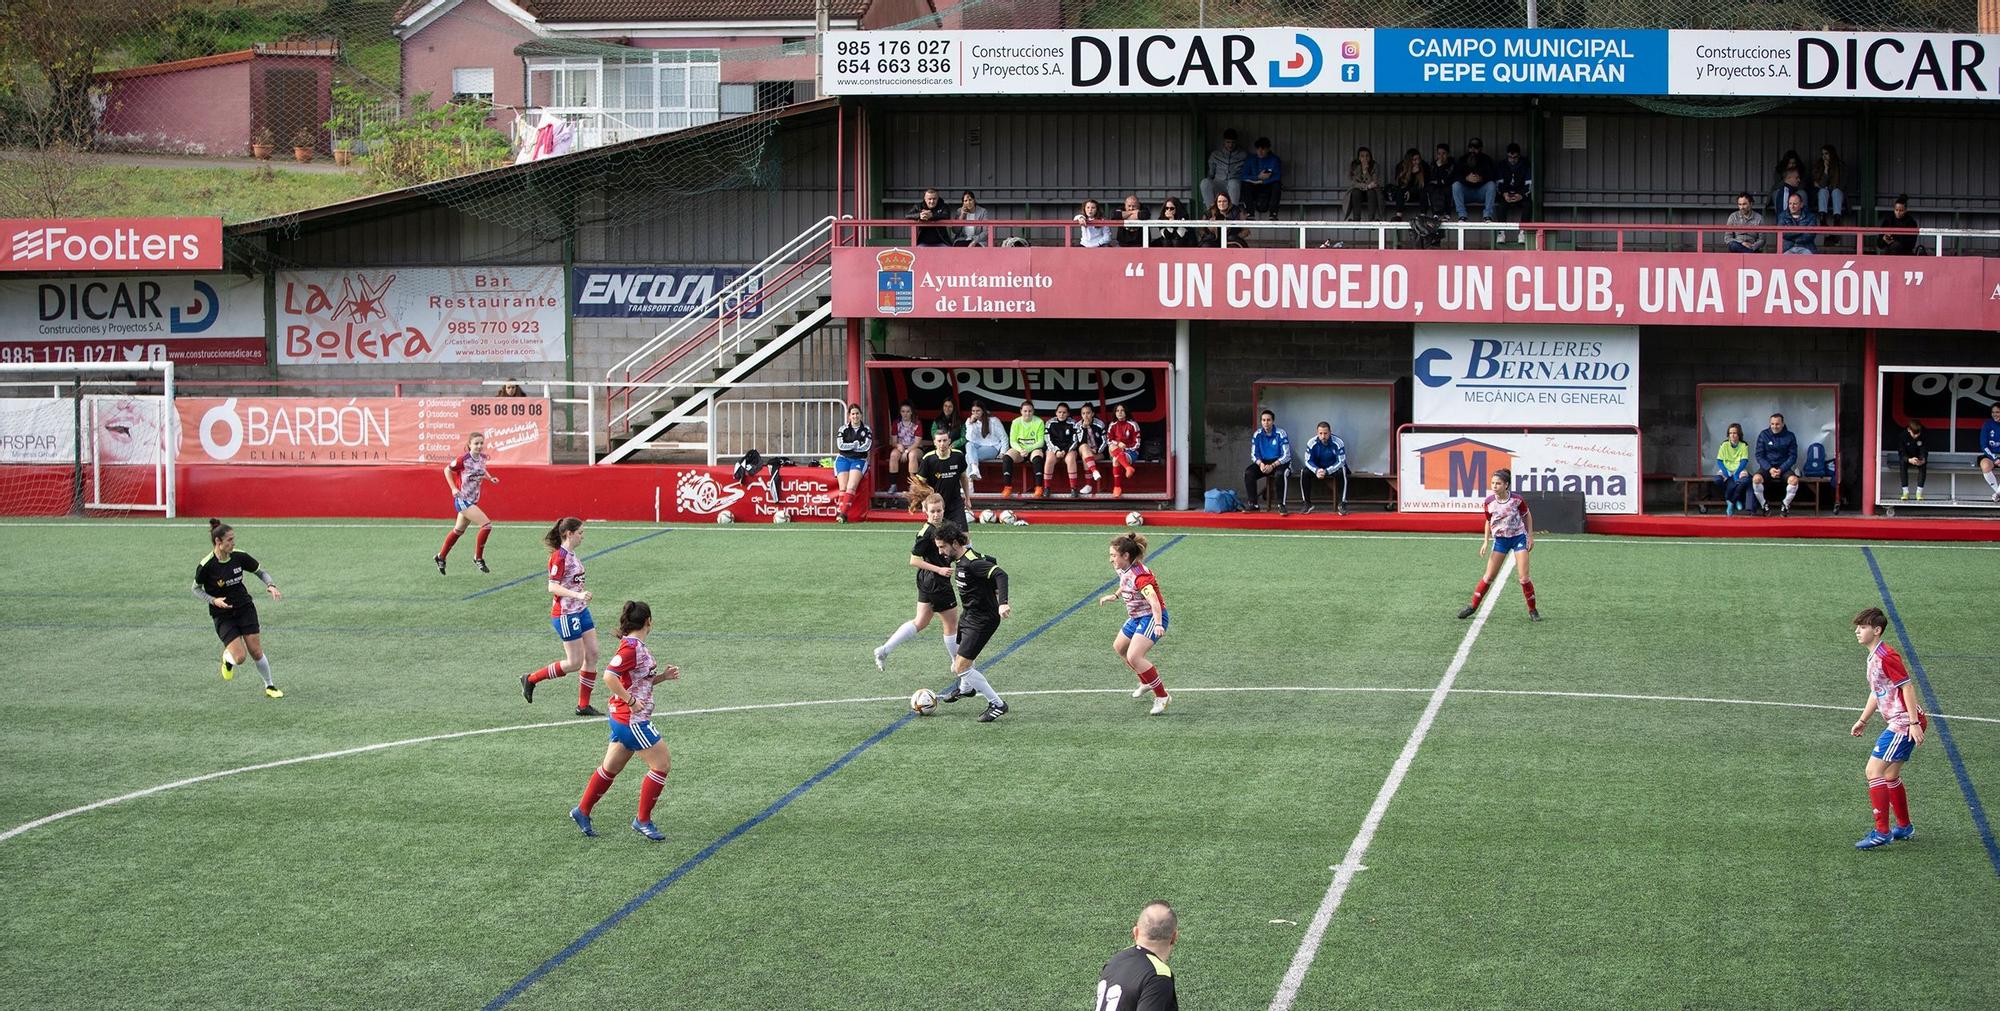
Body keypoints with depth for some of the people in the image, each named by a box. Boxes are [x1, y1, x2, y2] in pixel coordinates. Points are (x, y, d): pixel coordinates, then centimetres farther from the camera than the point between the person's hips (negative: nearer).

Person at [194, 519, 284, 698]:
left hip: (245, 608, 3)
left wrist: (271, 585, -14)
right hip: (222, 615, -3)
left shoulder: (239, 557, -9)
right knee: (240, 657, -13)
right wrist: (213, 601, -17)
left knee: (256, 652, -3)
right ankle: (227, 658, 24)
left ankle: (269, 687, 17)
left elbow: (261, 572, 5)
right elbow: (196, 588, -2)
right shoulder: (206, 566, -18)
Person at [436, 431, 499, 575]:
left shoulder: (482, 458, -1)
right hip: (462, 499, -8)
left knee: (458, 531, 21)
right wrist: (453, 488, -13)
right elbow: (447, 469, -6)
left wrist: (490, 478, 2)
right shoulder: (464, 459, -20)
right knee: (487, 525, -17)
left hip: (473, 500, 8)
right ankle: (478, 558, -3)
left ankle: (441, 557, 38)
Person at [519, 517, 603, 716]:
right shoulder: (559, 557, -17)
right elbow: (553, 587, -24)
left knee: (592, 655, 5)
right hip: (565, 614, -9)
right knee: (575, 662, -5)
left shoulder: (571, 555, 11)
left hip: (580, 611, 9)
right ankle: (531, 679, 10)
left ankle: (583, 705, 11)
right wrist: (577, 595, -33)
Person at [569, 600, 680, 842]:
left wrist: (663, 676, 7)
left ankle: (582, 811, 29)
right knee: (662, 764, -3)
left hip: (623, 719, 10)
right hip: (632, 720, -10)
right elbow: (609, 677, -28)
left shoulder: (637, 646, 10)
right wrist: (631, 701, -24)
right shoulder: (631, 647, -20)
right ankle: (643, 820, 4)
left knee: (611, 768, 19)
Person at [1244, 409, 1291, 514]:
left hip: (1280, 462, -4)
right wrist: (1260, 464, -18)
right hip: (1263, 462, 4)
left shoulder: (1280, 434, -13)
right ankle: (1253, 504, -15)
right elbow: (1254, 454, 4)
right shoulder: (1257, 434, 0)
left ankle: (1281, 505, -29)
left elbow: (1286, 456, -14)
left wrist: (1272, 466, -25)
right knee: (1248, 473, -21)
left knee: (1279, 474, -37)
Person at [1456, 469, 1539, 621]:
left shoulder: (1516, 499, -16)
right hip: (1500, 539, 2)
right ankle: (1473, 606, 13)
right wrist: (1486, 541, 0)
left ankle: (1533, 610, 8)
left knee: (1523, 577, -7)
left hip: (1518, 537, -2)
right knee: (1489, 576, 0)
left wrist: (1530, 536, 2)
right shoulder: (1489, 502, -10)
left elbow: (1527, 515, 2)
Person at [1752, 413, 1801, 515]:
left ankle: (1785, 505, -6)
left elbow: (1793, 456, 0)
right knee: (1756, 478, -32)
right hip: (1767, 466, 0)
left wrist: (1781, 470, -15)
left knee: (1794, 480, -31)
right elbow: (1759, 455, 0)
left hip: (1783, 467, 0)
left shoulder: (1790, 436, 1)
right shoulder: (1763, 435, 1)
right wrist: (1769, 469, -16)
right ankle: (1764, 505, -10)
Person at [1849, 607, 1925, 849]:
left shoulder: (1886, 657, -17)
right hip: (1897, 723, 10)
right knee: (1890, 776, 19)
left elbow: (1907, 687, -19)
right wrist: (1862, 721, 26)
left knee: (1873, 771, -13)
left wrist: (1914, 723, -22)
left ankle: (1881, 832, -12)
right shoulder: (1873, 658, 14)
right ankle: (1905, 827, 33)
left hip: (1904, 723, -10)